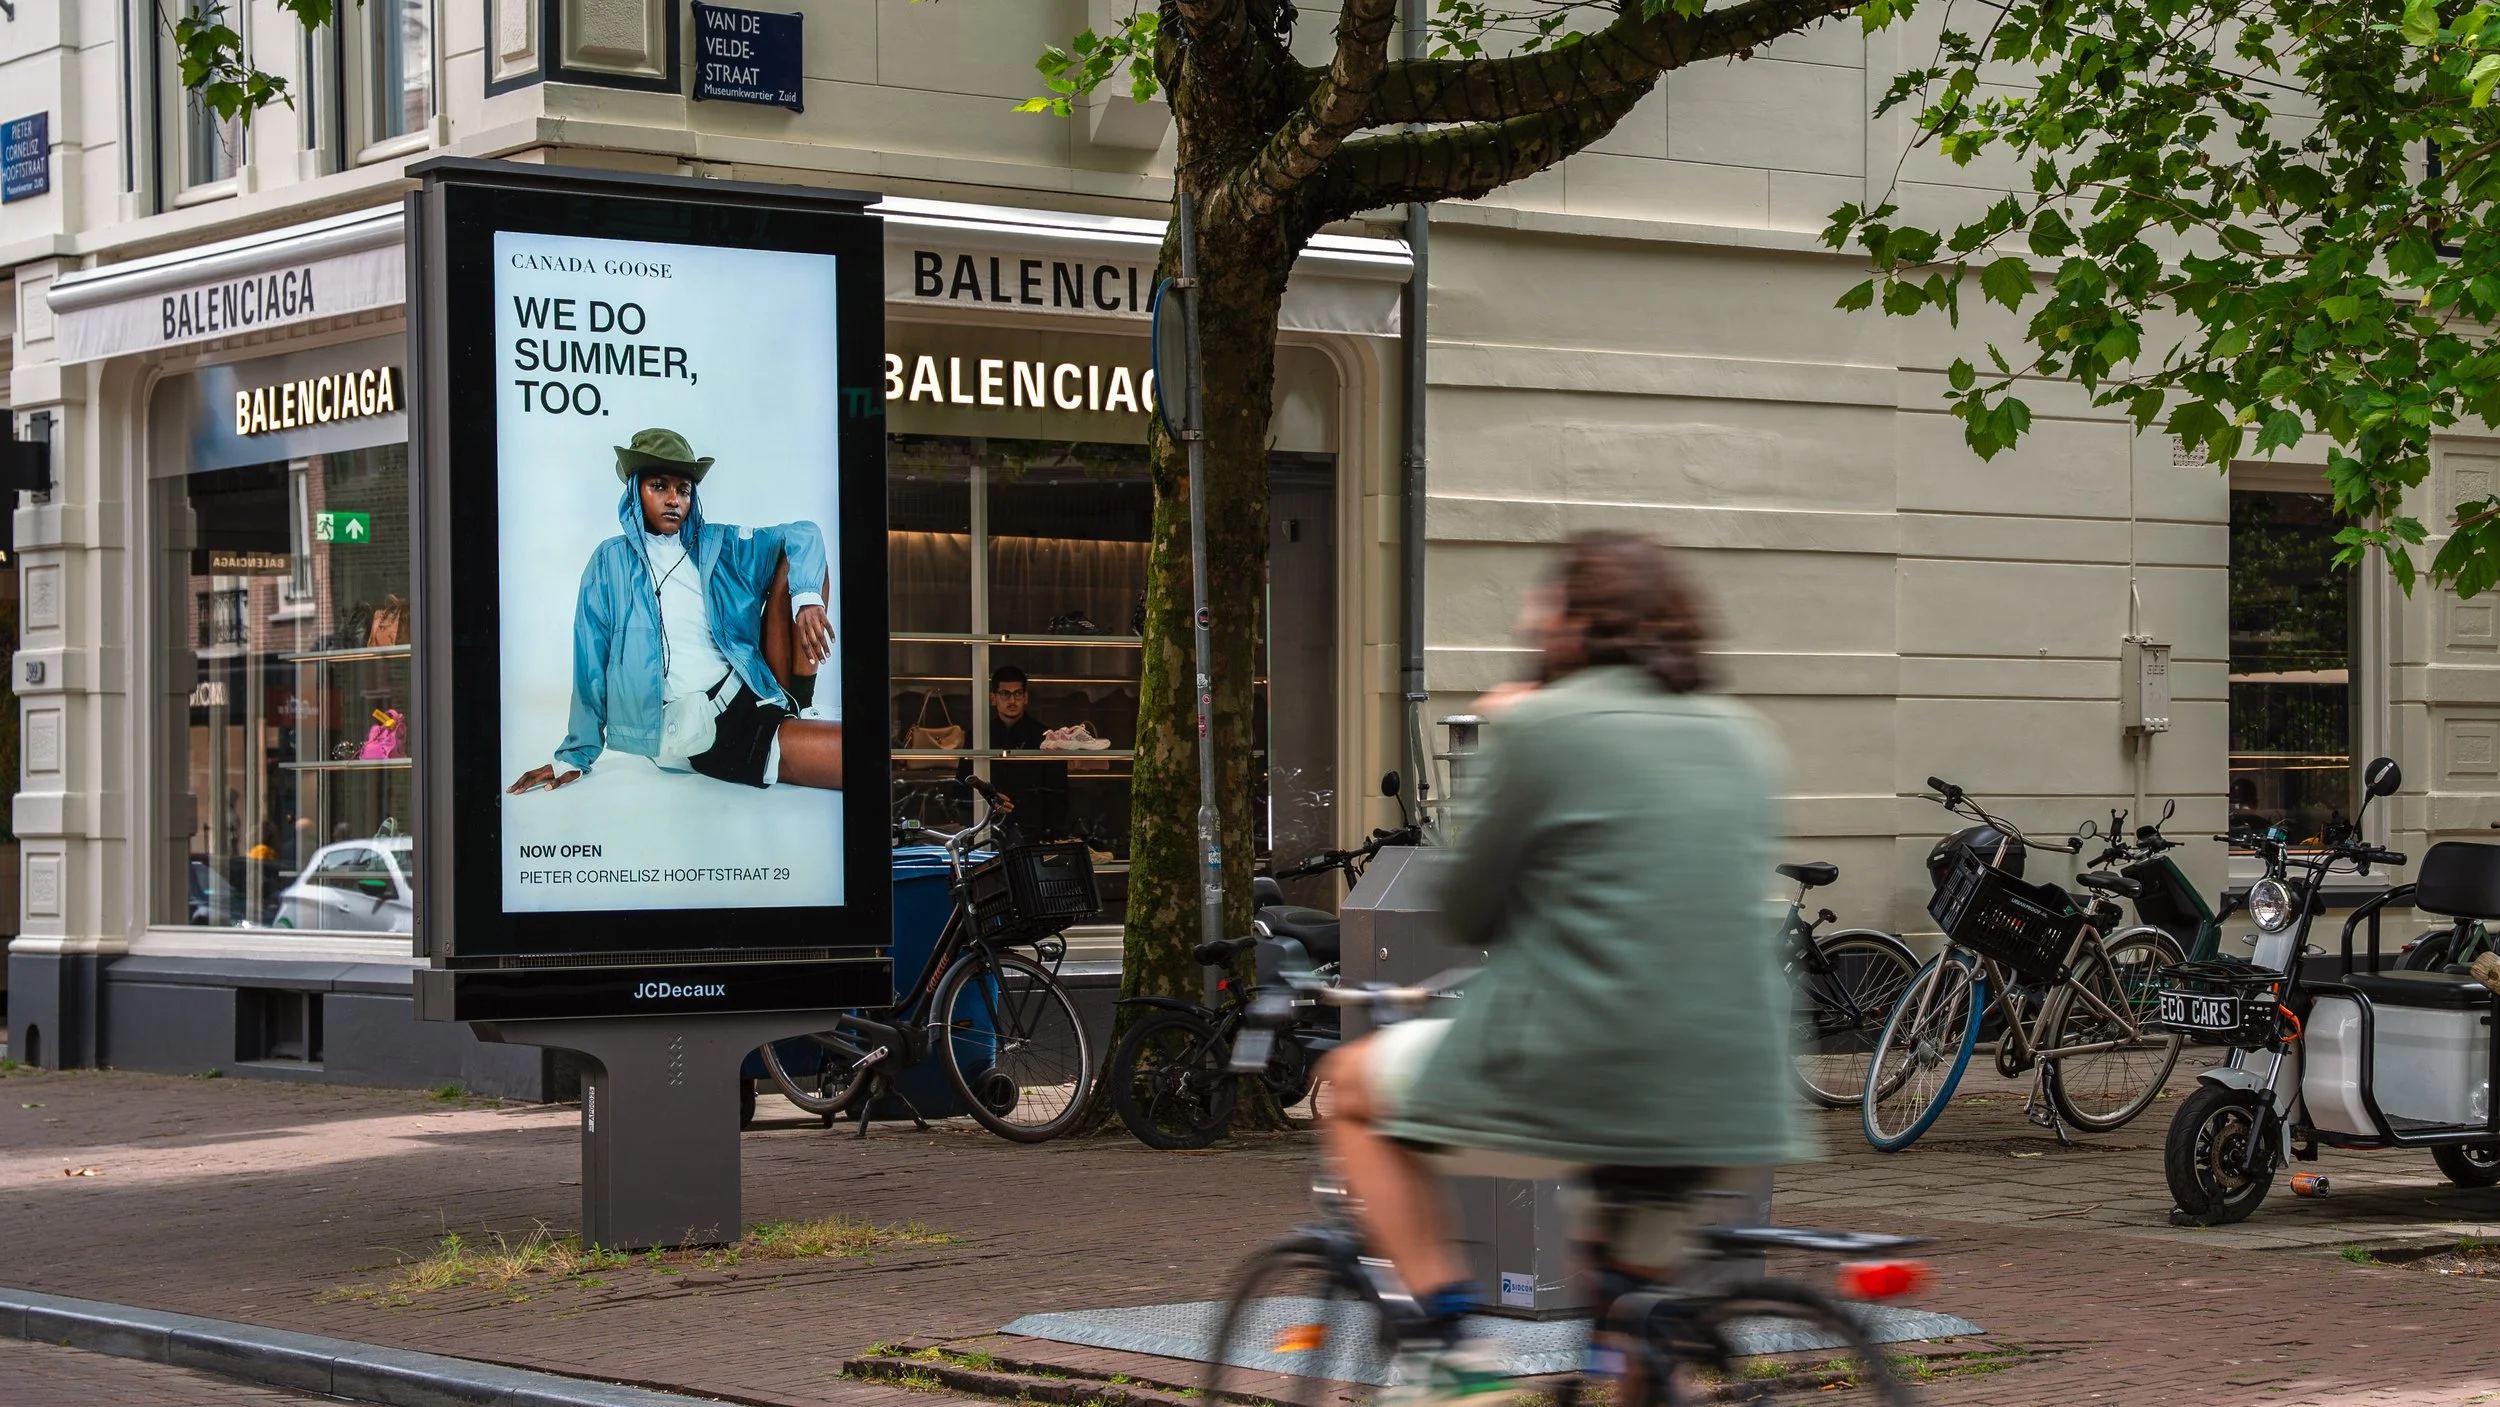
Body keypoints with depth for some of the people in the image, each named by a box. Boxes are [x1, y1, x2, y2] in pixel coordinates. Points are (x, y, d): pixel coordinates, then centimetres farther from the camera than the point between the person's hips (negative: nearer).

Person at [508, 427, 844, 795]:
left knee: (794, 561, -5)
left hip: (745, 694, 6)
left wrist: (807, 598, -11)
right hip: (687, 728, -6)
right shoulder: (611, 562, 7)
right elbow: (591, 664, 6)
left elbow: (802, 535, 10)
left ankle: (798, 707, -5)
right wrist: (576, 755, 9)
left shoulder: (721, 546, 15)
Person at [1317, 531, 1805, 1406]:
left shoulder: (1540, 727, -6)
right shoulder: (1744, 736, 12)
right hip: (1733, 1107, 6)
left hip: (1573, 1088, -6)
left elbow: (1462, 912, 1)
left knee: (1354, 1082, 18)